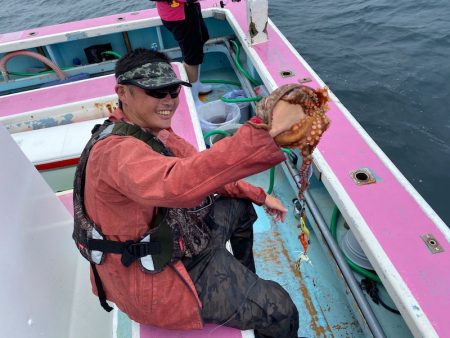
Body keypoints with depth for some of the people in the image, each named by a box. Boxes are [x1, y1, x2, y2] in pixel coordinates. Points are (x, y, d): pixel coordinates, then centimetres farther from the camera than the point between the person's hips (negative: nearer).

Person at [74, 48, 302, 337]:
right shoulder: (116, 150, -31)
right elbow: (178, 183, -51)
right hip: (156, 282, -9)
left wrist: (259, 196, 4)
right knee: (280, 310, -7)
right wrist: (266, 131, -54)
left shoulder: (153, 131, 0)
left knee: (241, 207, 23)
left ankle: (248, 281, 44)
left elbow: (197, 170, 7)